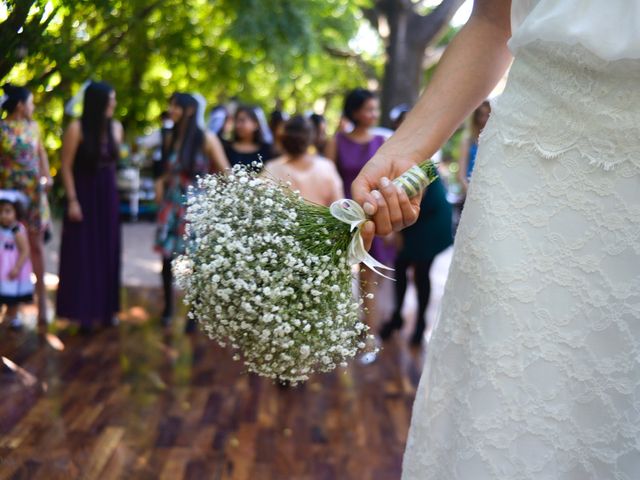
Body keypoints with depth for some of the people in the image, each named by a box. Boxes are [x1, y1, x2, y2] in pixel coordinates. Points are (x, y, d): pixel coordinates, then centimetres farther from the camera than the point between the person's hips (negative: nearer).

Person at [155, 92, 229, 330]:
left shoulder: (207, 139, -8)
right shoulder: (171, 138, 7)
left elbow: (226, 174, -6)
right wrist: (162, 183, 6)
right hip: (172, 205, 4)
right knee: (167, 257, 4)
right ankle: (168, 308, 23)